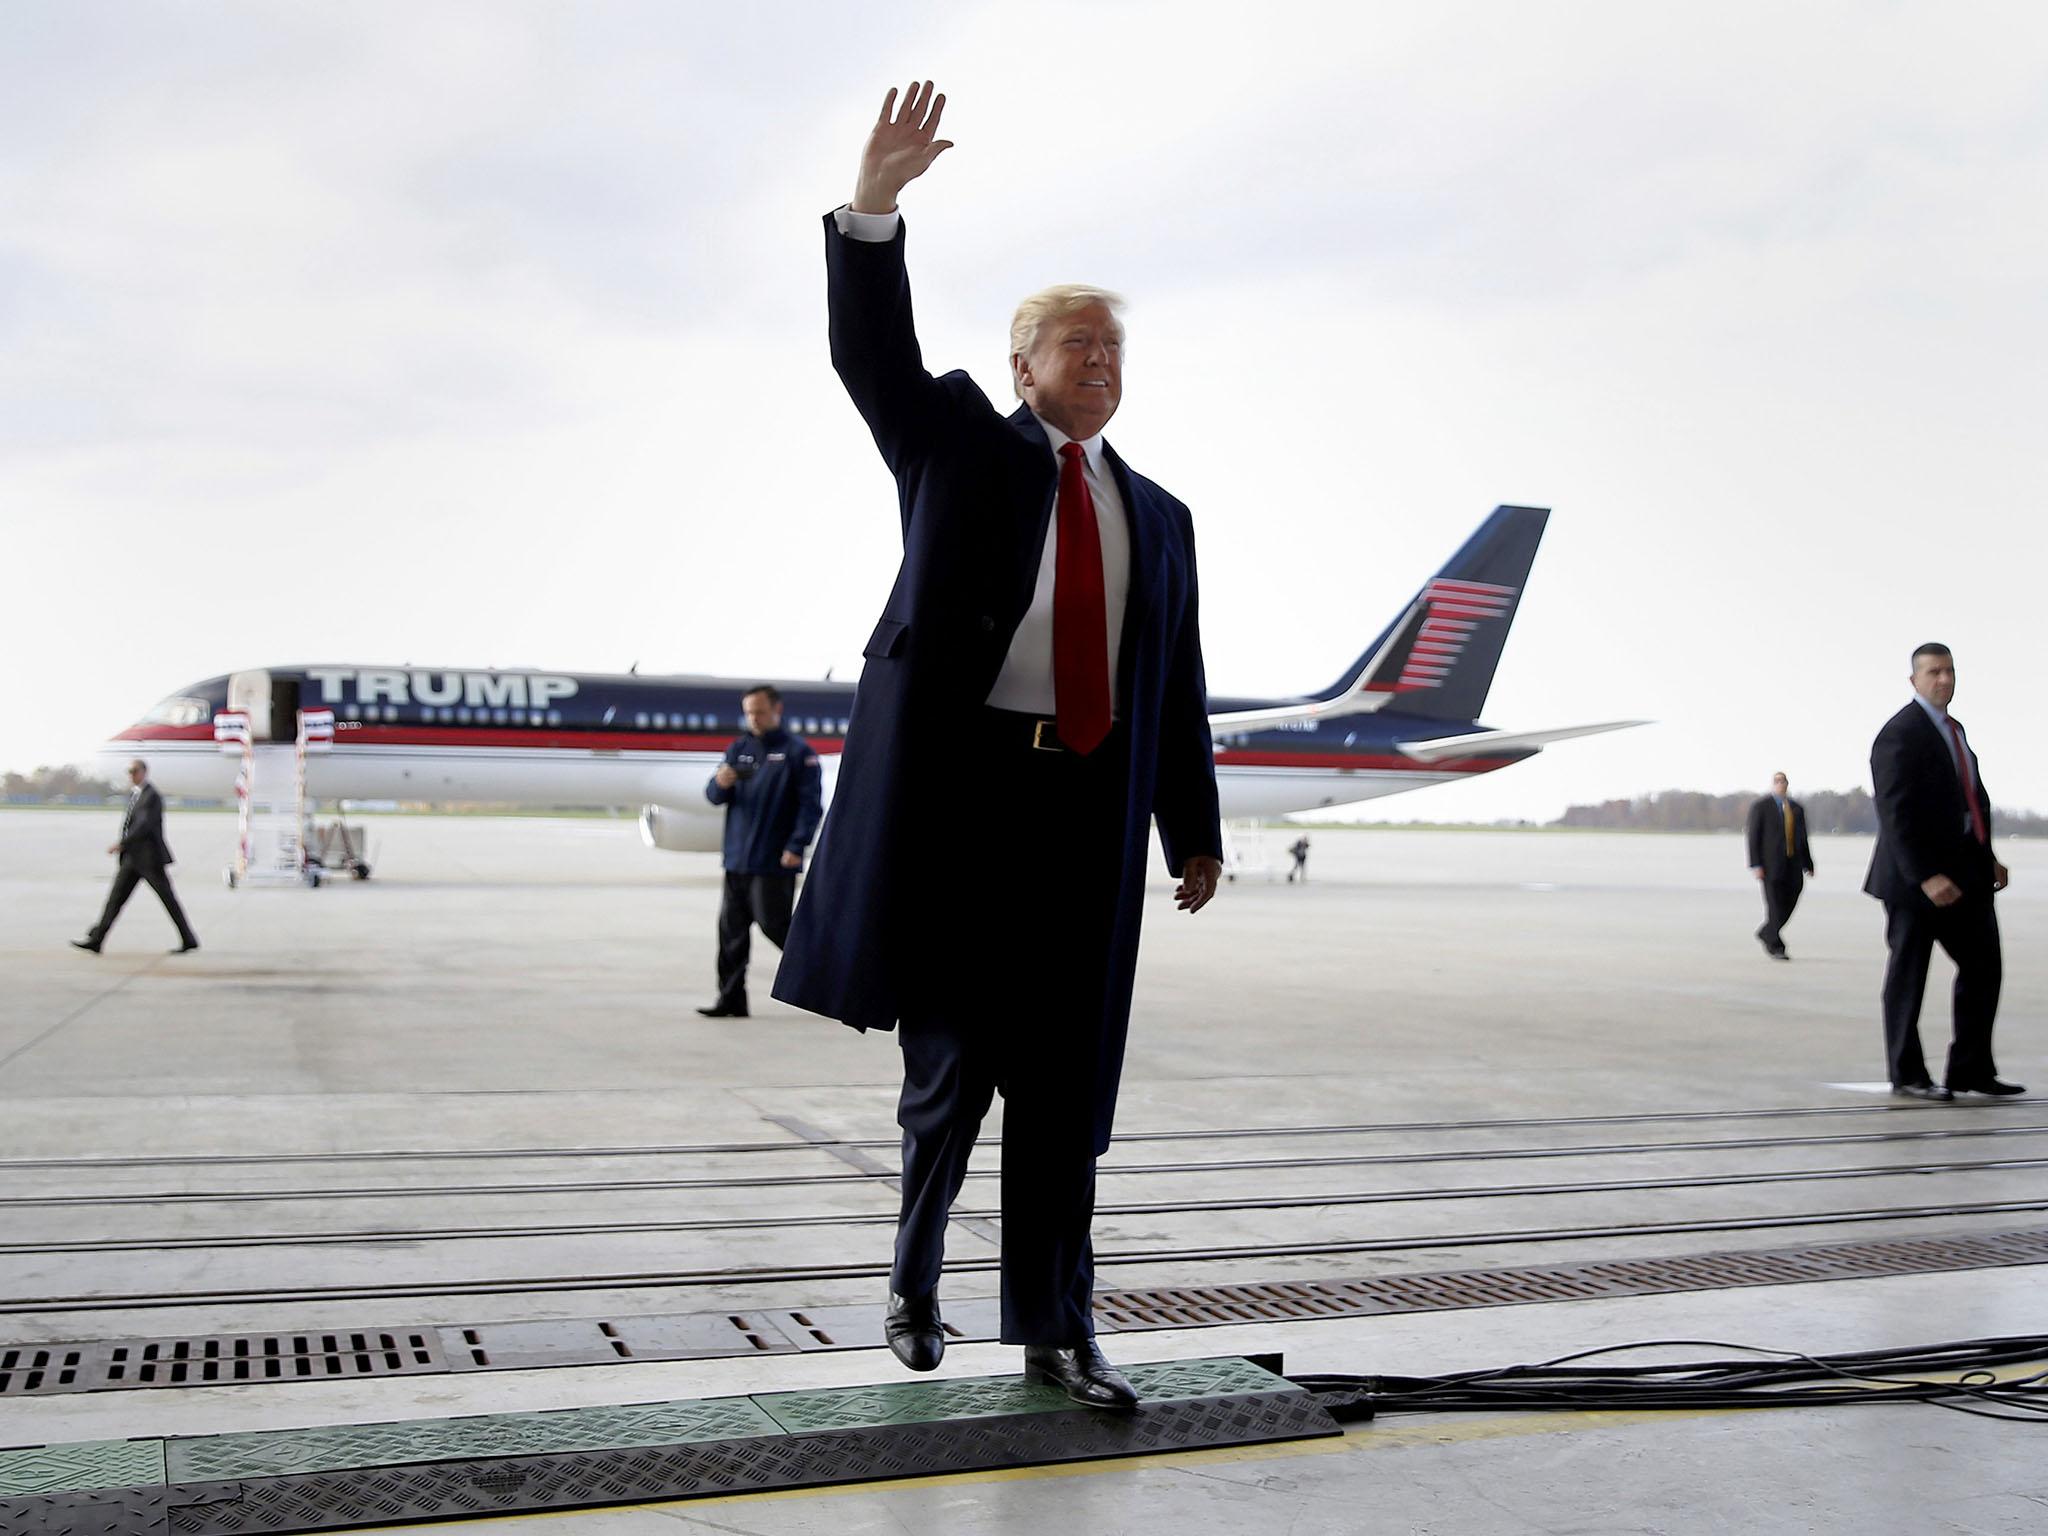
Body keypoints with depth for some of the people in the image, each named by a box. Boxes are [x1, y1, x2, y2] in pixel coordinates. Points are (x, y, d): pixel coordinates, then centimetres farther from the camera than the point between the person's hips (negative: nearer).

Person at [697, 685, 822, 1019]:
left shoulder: (797, 751, -4)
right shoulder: (738, 749, 13)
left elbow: (811, 803, -8)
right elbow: (714, 797, 10)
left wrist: (796, 846, -17)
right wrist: (720, 784, -14)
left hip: (774, 863, -6)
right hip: (737, 858, 6)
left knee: (775, 925, -4)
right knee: (732, 929, 5)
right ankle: (731, 999, 11)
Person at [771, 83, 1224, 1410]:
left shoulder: (1157, 517, 20)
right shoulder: (961, 447, 11)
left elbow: (1179, 685, 17)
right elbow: (874, 352, -5)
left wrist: (1196, 831, 13)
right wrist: (875, 205, -18)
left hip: (1090, 815, 4)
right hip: (957, 788, -3)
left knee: (1066, 1078, 6)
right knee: (951, 1058, 0)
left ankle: (1056, 1329, 16)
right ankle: (917, 1277, 24)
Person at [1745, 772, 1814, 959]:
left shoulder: (1797, 809, 15)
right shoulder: (1760, 807, 0)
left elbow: (1803, 838, 16)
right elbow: (1753, 837, -5)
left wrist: (1807, 864, 10)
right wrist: (1755, 865, -13)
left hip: (1793, 866, 5)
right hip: (1771, 865, -5)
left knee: (1789, 905, 4)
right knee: (1775, 907, -8)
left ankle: (1765, 935, 24)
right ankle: (1775, 947, -1)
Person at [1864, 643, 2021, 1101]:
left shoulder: (1953, 729, 15)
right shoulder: (1900, 734, -13)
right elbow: (1895, 815, -19)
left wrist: (1988, 857, 11)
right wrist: (1925, 877, -25)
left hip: (1964, 874, 9)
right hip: (1916, 879, -8)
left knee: (1983, 966, 9)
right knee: (1908, 976, 2)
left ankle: (1971, 1070, 18)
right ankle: (1907, 1076, 12)